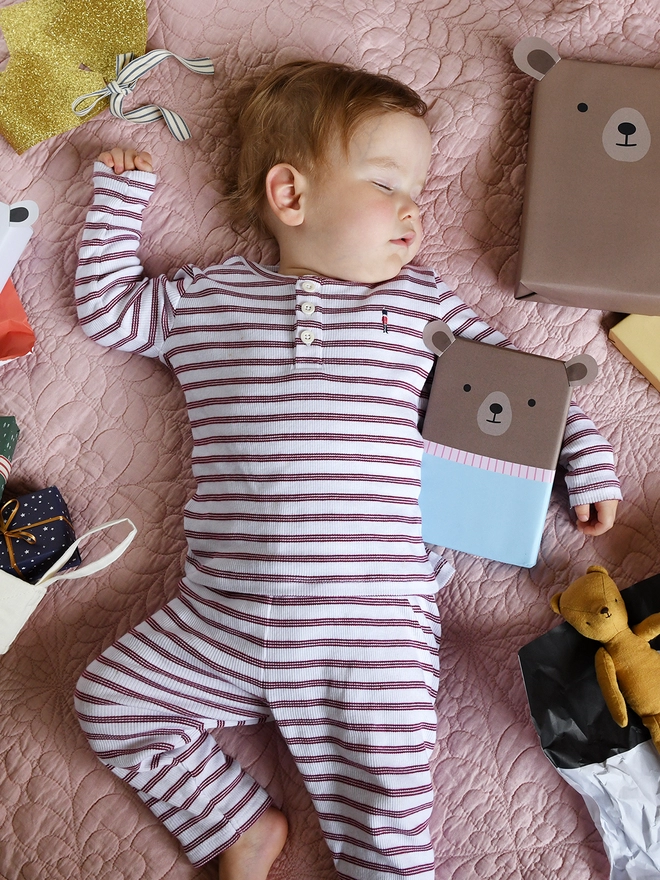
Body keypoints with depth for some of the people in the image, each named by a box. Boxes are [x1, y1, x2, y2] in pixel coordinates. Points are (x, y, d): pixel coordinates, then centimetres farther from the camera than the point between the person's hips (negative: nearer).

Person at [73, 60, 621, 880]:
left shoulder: (420, 301, 10)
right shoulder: (205, 298, 10)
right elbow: (105, 307, 21)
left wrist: (586, 458, 10)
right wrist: (119, 197, 20)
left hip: (377, 627, -1)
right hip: (221, 620, 2)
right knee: (106, 700, 2)